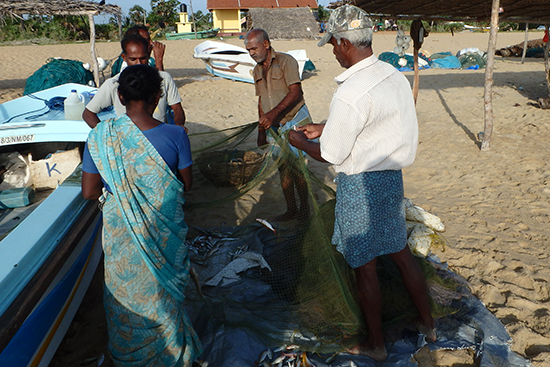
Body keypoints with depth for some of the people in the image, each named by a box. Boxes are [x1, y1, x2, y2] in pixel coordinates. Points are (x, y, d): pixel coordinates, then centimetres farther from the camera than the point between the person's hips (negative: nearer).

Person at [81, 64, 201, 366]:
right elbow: (186, 184, -6)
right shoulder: (175, 135, -18)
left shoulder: (100, 137, -16)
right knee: (164, 292, 22)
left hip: (121, 230, 1)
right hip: (165, 230, 0)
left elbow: (89, 192, -9)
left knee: (126, 291, 23)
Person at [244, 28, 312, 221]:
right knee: (283, 167, 8)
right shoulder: (257, 70, 13)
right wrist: (261, 130, 14)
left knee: (297, 166, -3)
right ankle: (291, 209, 20)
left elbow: (295, 92, -19)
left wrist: (274, 113, -29)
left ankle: (304, 208, 13)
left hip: (295, 120, -6)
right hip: (274, 126, 7)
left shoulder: (286, 61, -9)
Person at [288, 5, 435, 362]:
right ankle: (427, 322, 40)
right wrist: (324, 127, 17)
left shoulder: (350, 94, -26)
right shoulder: (395, 76, 2)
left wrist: (300, 142, 2)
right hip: (392, 175, 8)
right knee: (401, 252, 22)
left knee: (365, 267, 9)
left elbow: (331, 155, -17)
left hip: (360, 184, -8)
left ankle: (376, 343, 28)